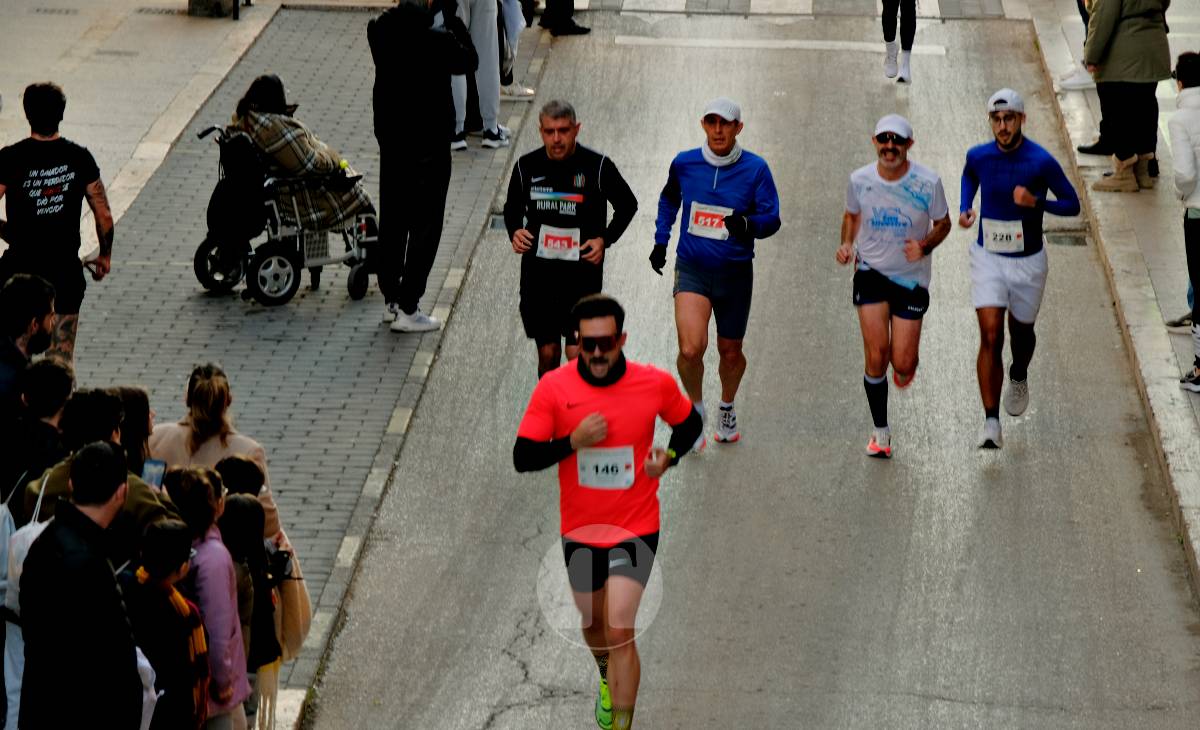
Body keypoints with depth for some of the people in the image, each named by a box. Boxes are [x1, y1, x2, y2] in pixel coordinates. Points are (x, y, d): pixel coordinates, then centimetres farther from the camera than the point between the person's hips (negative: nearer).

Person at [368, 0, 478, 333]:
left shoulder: (380, 31, -7)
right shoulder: (437, 41, -22)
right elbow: (469, 61, -3)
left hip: (390, 140, 6)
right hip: (429, 146, -6)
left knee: (391, 222, 16)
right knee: (425, 227, 4)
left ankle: (391, 300, 26)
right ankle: (407, 309, 4)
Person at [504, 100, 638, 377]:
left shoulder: (598, 166, -7)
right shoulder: (527, 167, 1)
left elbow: (627, 205, 7)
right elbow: (513, 207, 18)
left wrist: (605, 239, -7)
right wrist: (514, 232, -3)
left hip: (583, 271, -3)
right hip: (538, 271, 3)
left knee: (578, 354, -8)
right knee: (547, 353, 7)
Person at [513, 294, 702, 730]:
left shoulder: (656, 383, -12)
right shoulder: (553, 388, -12)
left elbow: (690, 424, 9)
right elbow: (522, 458, -12)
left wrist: (669, 457, -11)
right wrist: (573, 441, -27)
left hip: (636, 528, -2)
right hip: (580, 530, 3)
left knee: (619, 632, -15)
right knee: (592, 623, 22)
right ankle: (608, 676, 56)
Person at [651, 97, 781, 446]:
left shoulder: (755, 168, -7)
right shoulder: (684, 164, -1)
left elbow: (772, 219, -7)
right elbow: (668, 200, 20)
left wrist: (748, 224, -28)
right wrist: (661, 241, 15)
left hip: (735, 273, 0)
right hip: (692, 269, 0)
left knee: (730, 351, 12)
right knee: (691, 348, -18)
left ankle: (727, 409, 42)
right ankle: (696, 409, 9)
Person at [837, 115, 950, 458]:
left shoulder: (928, 182, -12)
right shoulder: (859, 180, -6)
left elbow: (942, 224, 2)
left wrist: (925, 246, -18)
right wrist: (847, 243, -4)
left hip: (912, 277, -1)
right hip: (871, 272, 1)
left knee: (902, 363, -4)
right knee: (876, 357, -10)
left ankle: (907, 366, 37)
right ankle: (880, 432, 6)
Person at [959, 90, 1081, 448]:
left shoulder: (1042, 161, -16)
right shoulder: (978, 156, -7)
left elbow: (1072, 204, -8)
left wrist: (1036, 202, -26)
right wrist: (964, 208, 1)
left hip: (1028, 261, -1)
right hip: (988, 258, 1)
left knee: (1021, 331, 18)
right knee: (990, 336, -12)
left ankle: (1019, 377, 55)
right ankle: (991, 422, -12)